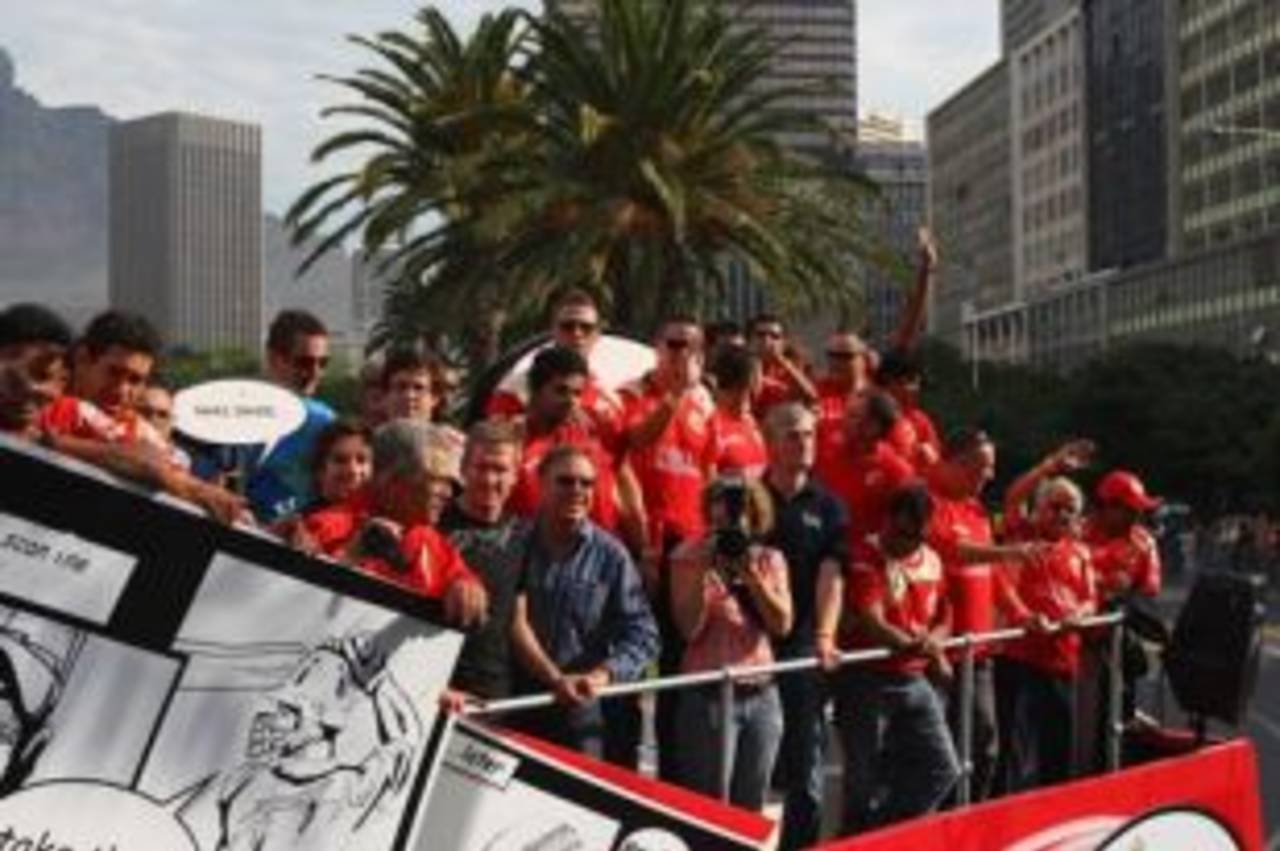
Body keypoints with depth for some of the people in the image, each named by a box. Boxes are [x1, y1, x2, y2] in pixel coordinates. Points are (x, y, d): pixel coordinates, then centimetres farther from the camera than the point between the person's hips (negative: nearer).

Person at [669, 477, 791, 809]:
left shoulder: (769, 560, 8)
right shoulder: (690, 557, -2)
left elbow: (782, 625, -2)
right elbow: (689, 629, -10)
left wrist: (752, 575, -12)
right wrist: (703, 572, -17)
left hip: (762, 696, 4)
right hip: (709, 695, -4)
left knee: (750, 807, 11)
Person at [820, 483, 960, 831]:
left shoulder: (931, 561, 10)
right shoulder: (866, 558, -10)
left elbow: (944, 618, 16)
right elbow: (872, 622, -18)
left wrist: (933, 642, -6)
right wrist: (912, 644, -30)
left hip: (914, 680, 6)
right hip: (868, 681, -6)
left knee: (943, 768, 4)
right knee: (866, 783, 0)